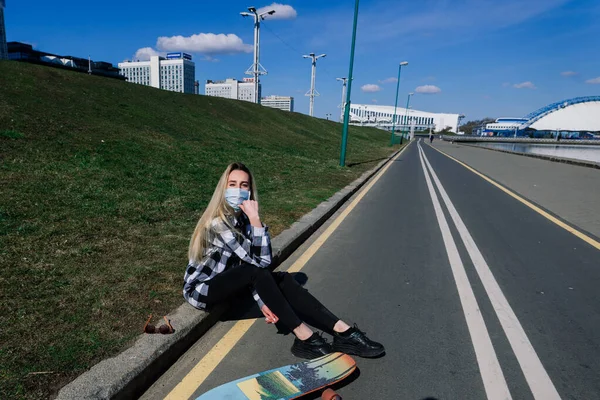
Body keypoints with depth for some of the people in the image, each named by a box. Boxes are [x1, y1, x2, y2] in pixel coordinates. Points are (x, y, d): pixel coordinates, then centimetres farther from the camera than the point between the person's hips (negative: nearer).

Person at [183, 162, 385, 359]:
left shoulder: (242, 218, -3)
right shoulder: (218, 221, -26)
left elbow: (250, 264, -9)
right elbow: (259, 262, -31)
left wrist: (262, 301, -21)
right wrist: (255, 219, -33)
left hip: (223, 281, 6)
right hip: (201, 289, -6)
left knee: (283, 279, -15)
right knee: (258, 271, -31)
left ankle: (342, 331, -19)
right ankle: (304, 338, -24)